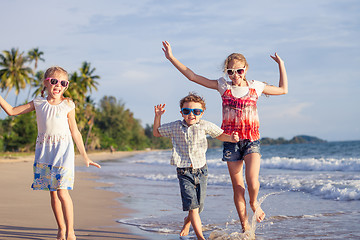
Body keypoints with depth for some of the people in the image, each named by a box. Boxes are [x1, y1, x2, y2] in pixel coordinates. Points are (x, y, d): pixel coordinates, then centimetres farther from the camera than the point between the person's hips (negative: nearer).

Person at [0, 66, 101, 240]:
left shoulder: (67, 105, 0)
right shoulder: (38, 103, 6)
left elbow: (75, 132, 5)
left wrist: (85, 156, 6)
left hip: (63, 151, -3)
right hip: (44, 151, 3)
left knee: (62, 192, -12)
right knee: (53, 193, 8)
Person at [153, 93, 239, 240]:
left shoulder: (204, 126, 0)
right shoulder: (175, 127, 4)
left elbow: (219, 135, 15)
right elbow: (156, 133, 19)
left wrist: (230, 138, -4)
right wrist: (158, 116, 7)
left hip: (201, 171, 1)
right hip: (184, 172, -1)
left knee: (199, 206, 8)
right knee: (192, 204, -15)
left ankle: (187, 223, 41)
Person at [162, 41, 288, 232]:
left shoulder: (255, 87, 6)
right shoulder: (223, 86, 5)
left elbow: (283, 89, 18)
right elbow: (193, 77, 5)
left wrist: (281, 65, 13)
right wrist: (171, 58, 2)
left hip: (251, 140, -1)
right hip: (231, 140, 1)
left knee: (252, 182, -20)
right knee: (237, 188, 3)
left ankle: (254, 203, 14)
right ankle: (245, 226, 14)